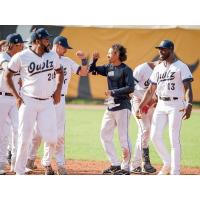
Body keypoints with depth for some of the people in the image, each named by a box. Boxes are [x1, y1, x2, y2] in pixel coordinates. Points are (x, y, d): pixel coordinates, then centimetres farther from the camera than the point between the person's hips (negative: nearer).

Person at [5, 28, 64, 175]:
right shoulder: (21, 57, -7)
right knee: (25, 138, -4)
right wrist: (17, 97, -5)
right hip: (28, 102, -3)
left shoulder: (53, 56, 5)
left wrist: (58, 91, 11)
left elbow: (59, 72, 23)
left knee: (51, 138, -7)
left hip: (47, 102, 3)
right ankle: (20, 172, 7)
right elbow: (8, 76, 2)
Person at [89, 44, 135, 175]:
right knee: (105, 135, 10)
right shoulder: (108, 68, 12)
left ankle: (125, 168, -1)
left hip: (122, 106, -9)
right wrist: (94, 60, 2)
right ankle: (115, 165, 17)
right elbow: (93, 70, 19)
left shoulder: (126, 70, -10)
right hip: (110, 107, 9)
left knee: (124, 137, -7)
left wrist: (113, 92, -18)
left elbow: (130, 88, -18)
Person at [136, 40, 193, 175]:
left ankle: (175, 172, -2)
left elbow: (187, 88, -13)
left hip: (176, 105, -7)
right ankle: (167, 164, 19)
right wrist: (141, 106, 12)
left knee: (174, 139, -6)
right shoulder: (158, 68, 15)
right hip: (161, 105, 7)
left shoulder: (181, 67, -5)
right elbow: (151, 90, 18)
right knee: (155, 136, 2)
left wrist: (189, 105, -27)